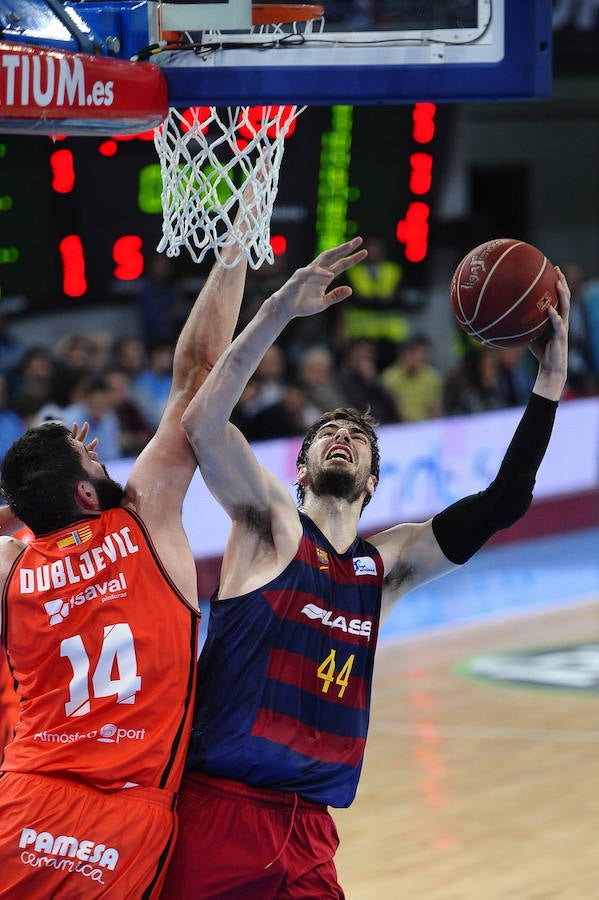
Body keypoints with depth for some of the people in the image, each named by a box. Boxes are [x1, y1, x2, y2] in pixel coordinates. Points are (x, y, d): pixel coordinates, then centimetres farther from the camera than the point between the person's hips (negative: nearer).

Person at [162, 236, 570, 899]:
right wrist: (279, 309, -20)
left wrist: (550, 380, 8)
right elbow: (203, 424, -13)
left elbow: (503, 504, 13)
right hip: (218, 811, -5)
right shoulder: (271, 525, 3)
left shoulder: (384, 565, 16)